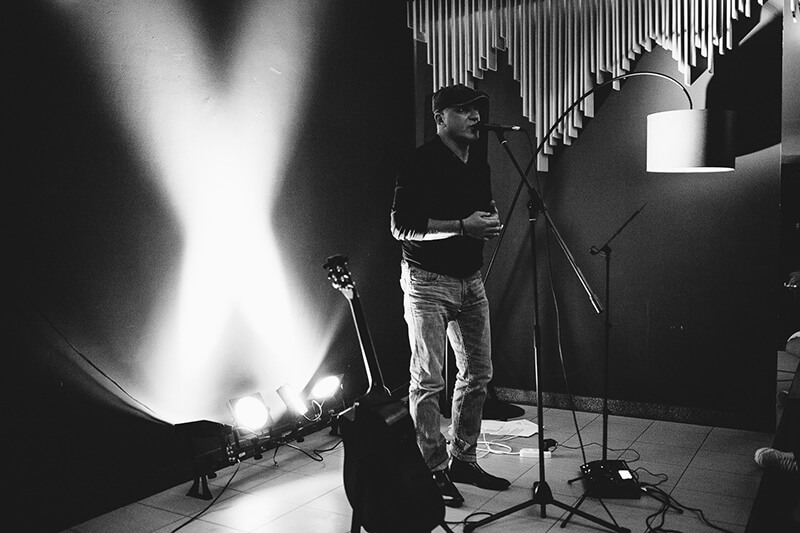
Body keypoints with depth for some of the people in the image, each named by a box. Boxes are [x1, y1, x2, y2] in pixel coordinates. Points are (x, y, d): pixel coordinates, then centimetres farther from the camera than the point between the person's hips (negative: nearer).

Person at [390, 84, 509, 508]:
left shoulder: (479, 167, 13)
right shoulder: (420, 164, -11)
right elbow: (400, 227, -17)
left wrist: (491, 224, 1)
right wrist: (462, 226, -22)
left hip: (470, 280, 8)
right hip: (428, 282, -8)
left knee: (478, 374, 11)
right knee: (428, 381, -2)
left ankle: (463, 460, 25)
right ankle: (433, 471, 10)